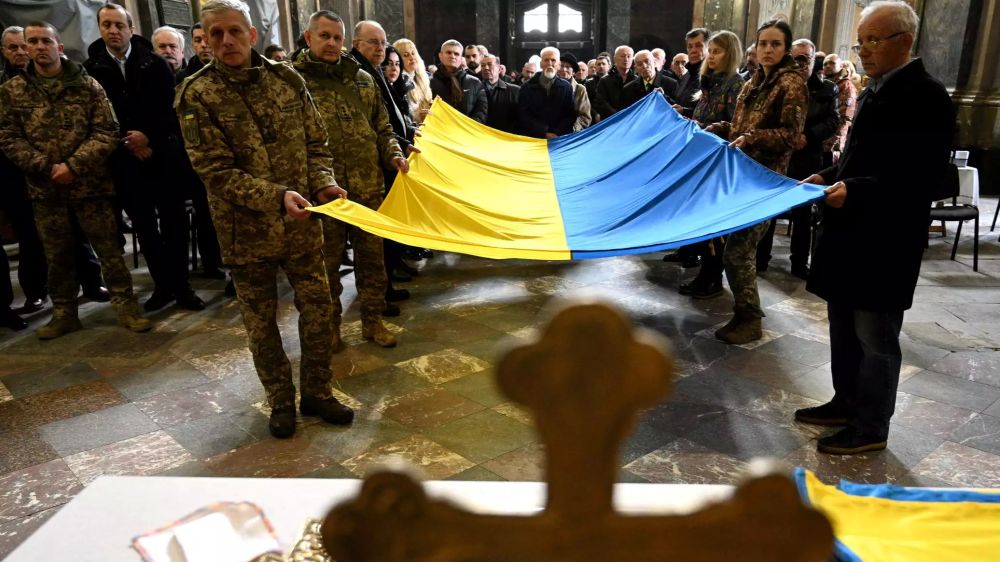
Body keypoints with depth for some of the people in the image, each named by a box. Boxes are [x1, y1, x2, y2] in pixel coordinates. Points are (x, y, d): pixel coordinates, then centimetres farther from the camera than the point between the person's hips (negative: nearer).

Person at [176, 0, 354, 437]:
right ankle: (281, 402, 28)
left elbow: (316, 143, 8)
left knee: (318, 308, 8)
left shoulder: (286, 78, 1)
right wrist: (276, 196, -24)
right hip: (247, 228, -2)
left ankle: (316, 393, 27)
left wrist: (323, 183, -11)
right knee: (261, 320, 10)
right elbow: (216, 172, -13)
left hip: (302, 221, 3)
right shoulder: (198, 95, -7)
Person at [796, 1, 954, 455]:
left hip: (886, 238, -9)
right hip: (851, 230, 9)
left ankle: (872, 427, 17)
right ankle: (846, 404, 33)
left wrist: (856, 191, -26)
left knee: (874, 336, 3)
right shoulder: (875, 91, 14)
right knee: (843, 327, 17)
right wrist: (829, 177, 6)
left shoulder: (925, 96, -14)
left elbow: (925, 174, -20)